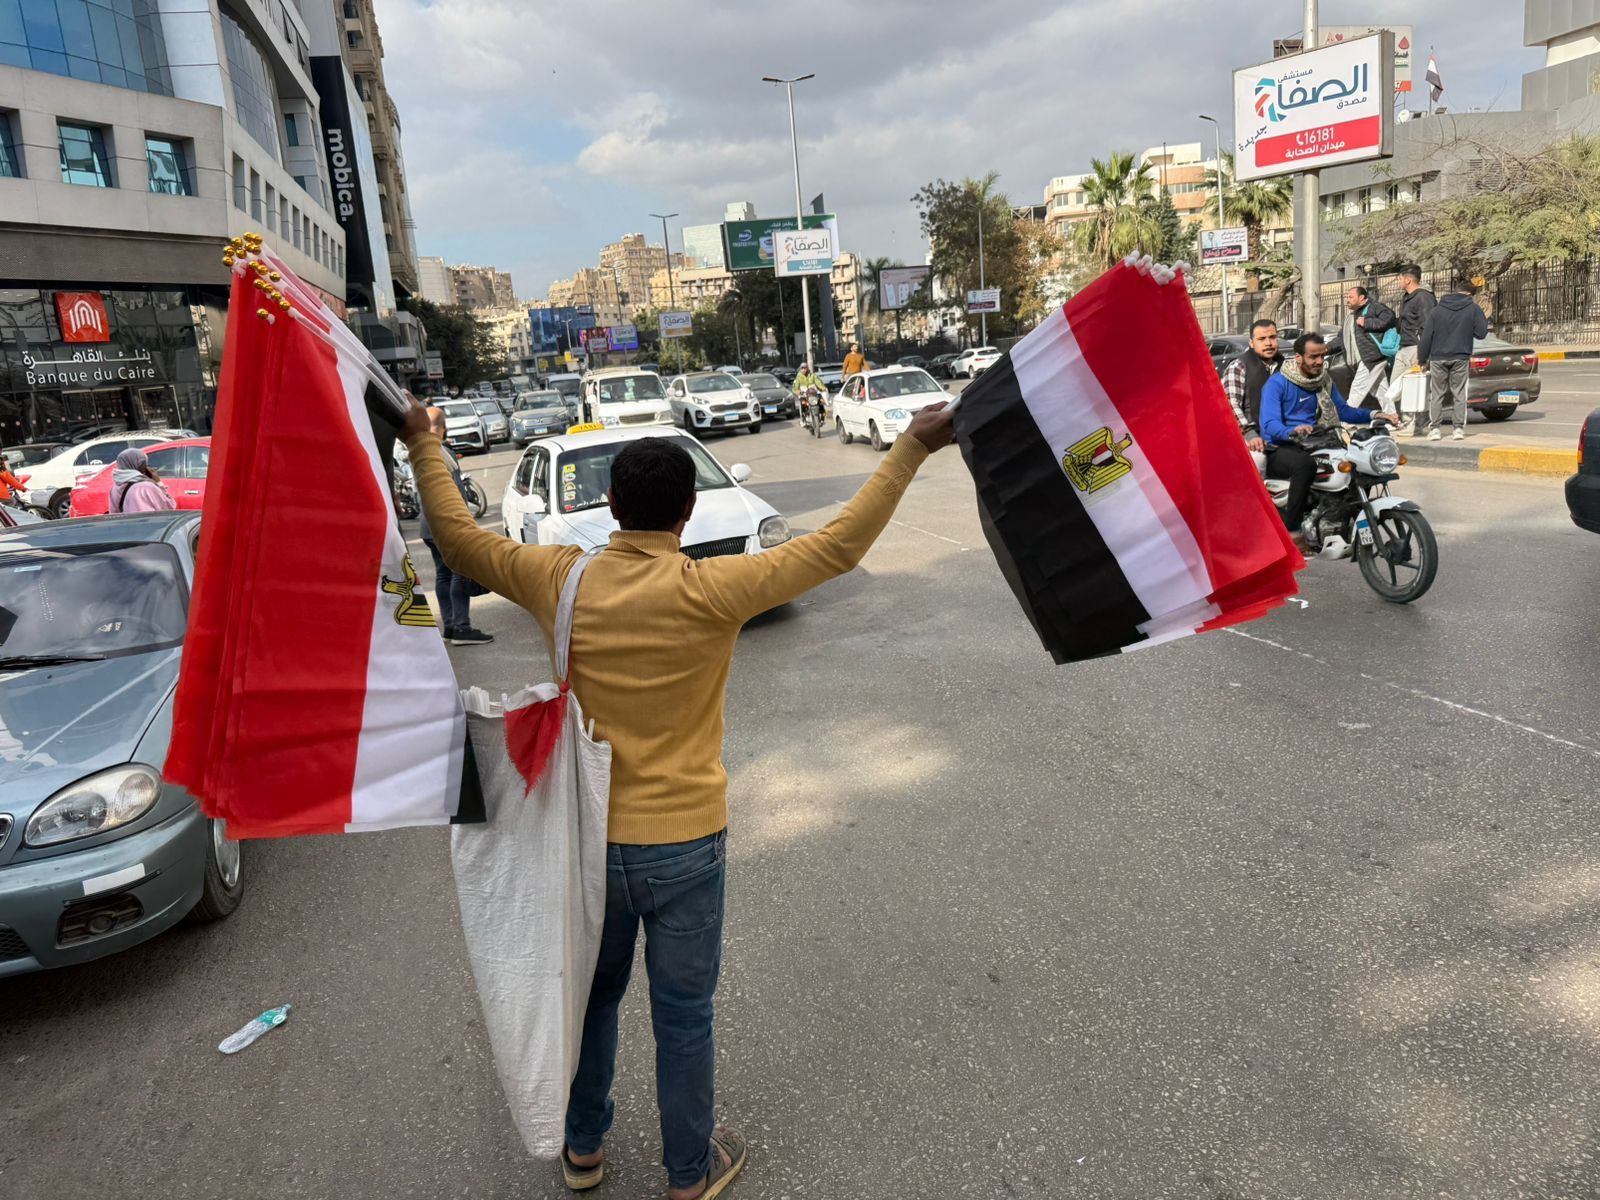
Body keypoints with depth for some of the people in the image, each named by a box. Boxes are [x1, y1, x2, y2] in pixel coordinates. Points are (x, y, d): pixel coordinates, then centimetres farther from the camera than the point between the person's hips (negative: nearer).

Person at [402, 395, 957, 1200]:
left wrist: (423, 445, 19)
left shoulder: (560, 580, -9)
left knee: (592, 996, 25)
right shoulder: (709, 592, -20)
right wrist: (912, 446, -13)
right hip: (682, 846, -3)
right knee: (682, 1017, 15)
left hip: (588, 839, 4)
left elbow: (457, 538, 6)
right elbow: (839, 546, -17)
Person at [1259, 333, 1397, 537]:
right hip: (1279, 449, -7)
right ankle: (1291, 530, -34)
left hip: (1311, 446, 7)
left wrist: (1373, 415, 1)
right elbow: (1269, 424, -22)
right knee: (1306, 463, -39)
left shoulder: (1324, 380, 13)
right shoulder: (1277, 383, -10)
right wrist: (1293, 431, -43)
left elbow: (1343, 410, 18)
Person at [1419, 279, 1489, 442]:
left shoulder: (1437, 310, 5)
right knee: (1459, 394, 6)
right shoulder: (1473, 309, -1)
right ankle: (1459, 428, 4)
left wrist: (1422, 359, 10)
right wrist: (1485, 320, 19)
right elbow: (1481, 333, -1)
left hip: (1438, 358, 1)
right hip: (1461, 359, -1)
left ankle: (1434, 428, 2)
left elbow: (1427, 337, 4)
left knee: (1436, 394, 6)